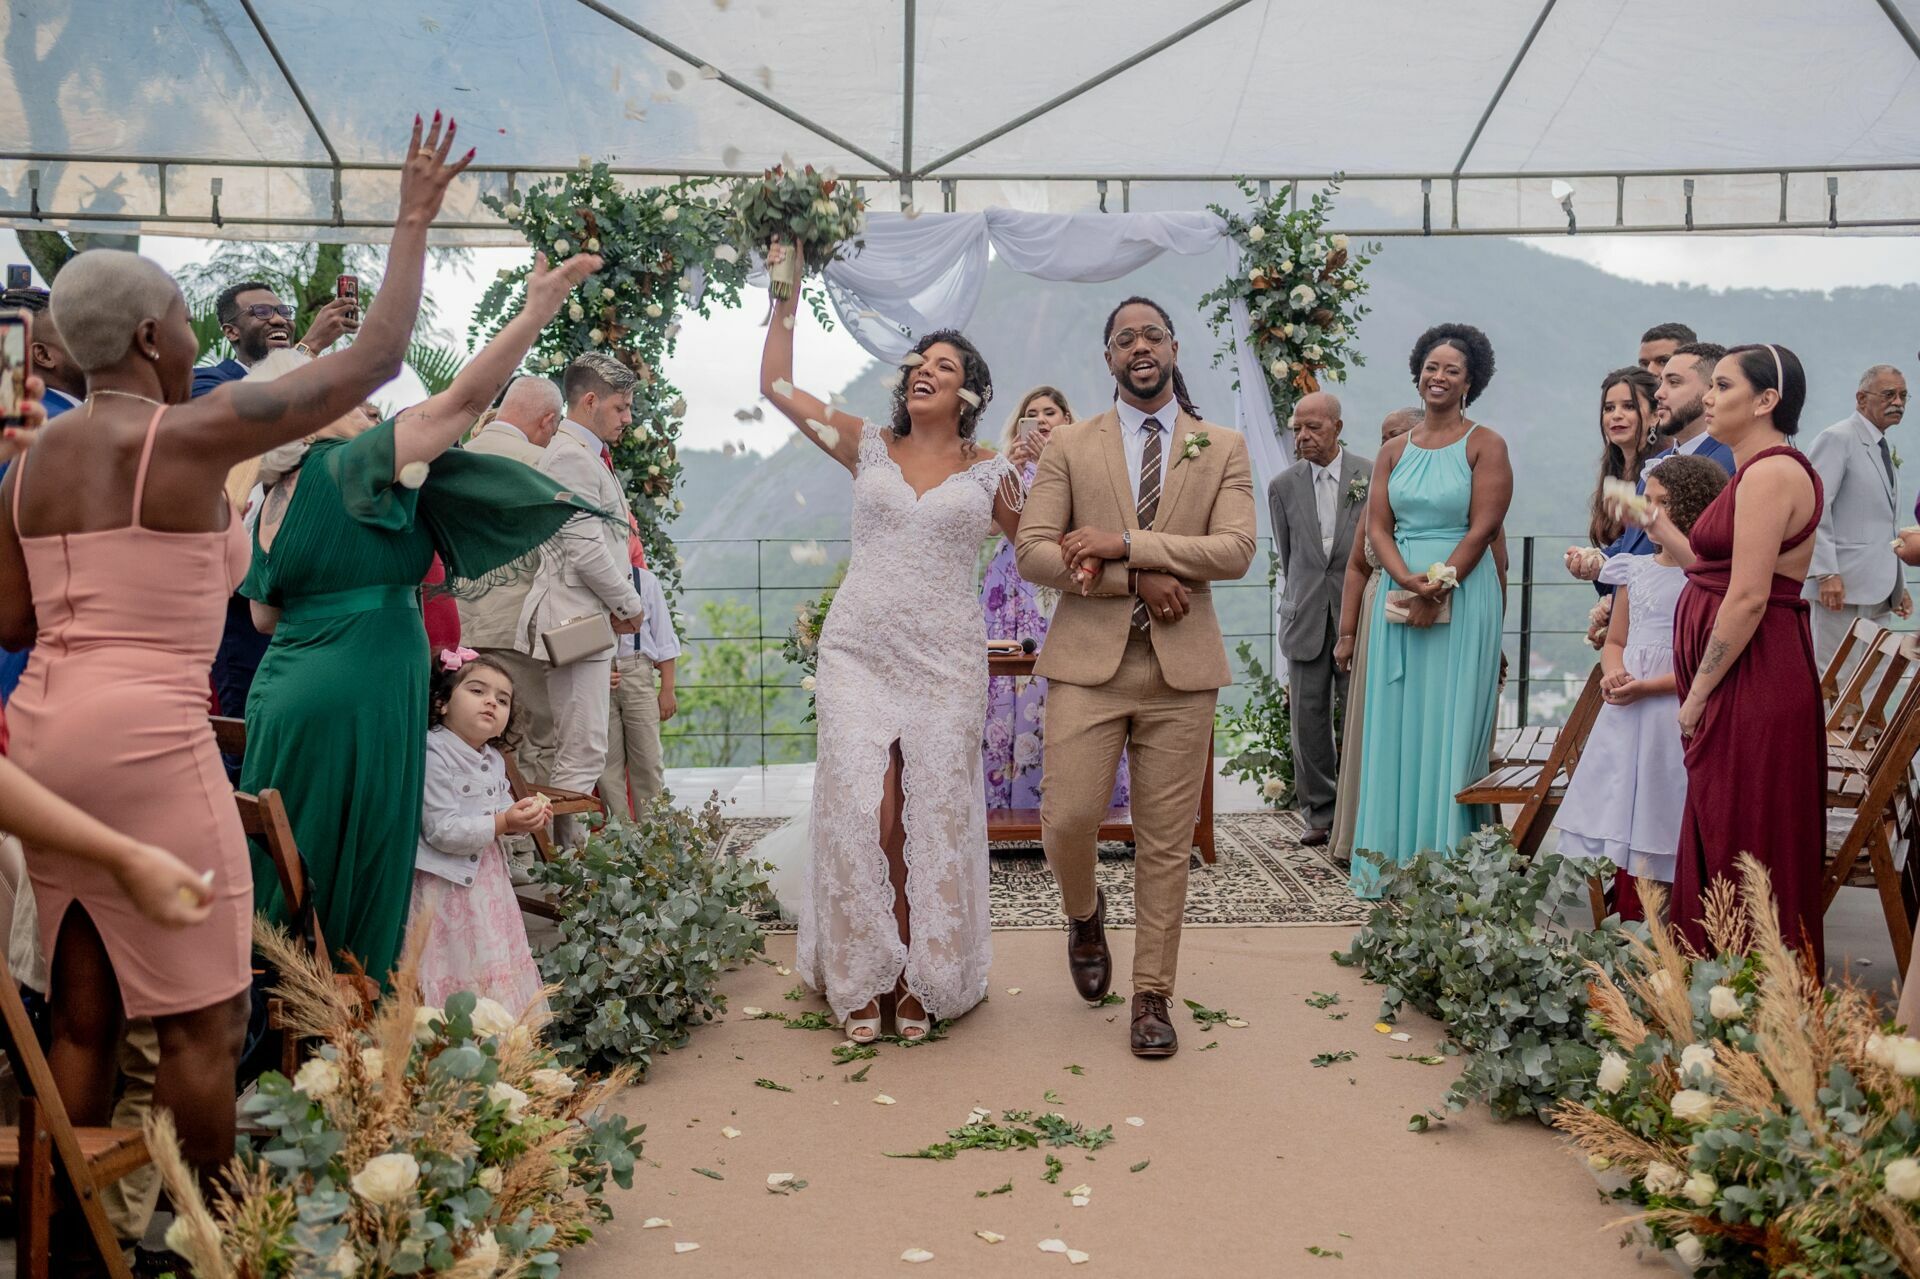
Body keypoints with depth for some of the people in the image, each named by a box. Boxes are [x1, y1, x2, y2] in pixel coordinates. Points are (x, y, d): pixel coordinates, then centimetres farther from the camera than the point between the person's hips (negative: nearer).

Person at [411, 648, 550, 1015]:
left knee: (495, 965, 13)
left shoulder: (494, 761, 8)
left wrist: (524, 818, -1)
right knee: (455, 969, -5)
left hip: (487, 880, 8)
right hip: (447, 887, -8)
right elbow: (442, 832, -23)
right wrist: (502, 823, -26)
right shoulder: (434, 756, -18)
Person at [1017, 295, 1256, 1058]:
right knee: (1067, 819, -8)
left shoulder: (1223, 449, 8)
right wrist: (1138, 579, -13)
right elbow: (1033, 553, -2)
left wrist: (1123, 545, -16)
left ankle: (1153, 995, 18)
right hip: (1088, 659, 0)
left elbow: (1236, 551, -7)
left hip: (1181, 665, 1)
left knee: (1166, 844, 3)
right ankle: (1084, 914, 26)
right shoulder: (1069, 447, 8)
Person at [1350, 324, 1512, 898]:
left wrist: (1436, 587, -17)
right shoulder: (1395, 451, 13)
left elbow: (1482, 528, -9)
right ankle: (1393, 859, 14)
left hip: (1463, 601, -4)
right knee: (1396, 723, 6)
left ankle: (1446, 861, 6)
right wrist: (1408, 580, -13)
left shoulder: (1485, 446, -1)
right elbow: (1377, 526, 5)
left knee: (1450, 724, -2)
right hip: (1399, 599, 5)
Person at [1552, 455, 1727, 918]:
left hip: (1676, 715, -6)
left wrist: (1650, 687, -18)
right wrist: (1612, 672, -2)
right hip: (1626, 716, 6)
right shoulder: (1633, 571, 12)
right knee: (1625, 825, 7)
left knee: (1663, 827, -4)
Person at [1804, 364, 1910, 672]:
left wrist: (1898, 585, 21)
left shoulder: (1884, 450, 20)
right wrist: (1826, 573, -22)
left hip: (1877, 589, 8)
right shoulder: (1837, 439, -6)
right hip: (1844, 586, -8)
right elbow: (1813, 508, -15)